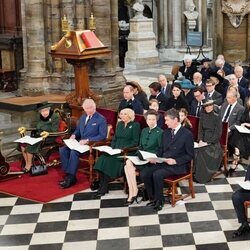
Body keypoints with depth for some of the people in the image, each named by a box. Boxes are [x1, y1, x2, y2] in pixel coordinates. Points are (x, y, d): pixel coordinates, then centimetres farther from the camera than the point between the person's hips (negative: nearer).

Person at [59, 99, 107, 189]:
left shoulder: (101, 119, -6)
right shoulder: (82, 117, 16)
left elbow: (102, 136, -12)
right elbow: (77, 130, 27)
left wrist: (87, 140, -20)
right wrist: (74, 135, 2)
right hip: (80, 142, 7)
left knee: (74, 151, -31)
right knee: (63, 150, -16)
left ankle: (71, 178, -24)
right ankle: (68, 174, -12)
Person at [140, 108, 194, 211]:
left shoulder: (187, 134, -8)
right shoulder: (166, 132, 13)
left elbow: (190, 155, -8)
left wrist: (175, 161, -20)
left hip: (178, 166, -7)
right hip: (163, 163, 7)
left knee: (157, 174, -30)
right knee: (144, 173, -14)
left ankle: (159, 200, -9)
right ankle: (152, 198, 2)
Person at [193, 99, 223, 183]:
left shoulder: (216, 117, -7)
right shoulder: (202, 116, 8)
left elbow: (218, 134, -10)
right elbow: (200, 129, 11)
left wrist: (207, 143, -16)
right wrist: (200, 140, -8)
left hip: (213, 142, -4)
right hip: (203, 141, 4)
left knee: (201, 152, -29)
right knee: (195, 152, -25)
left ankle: (202, 177, -19)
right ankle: (196, 174, -16)